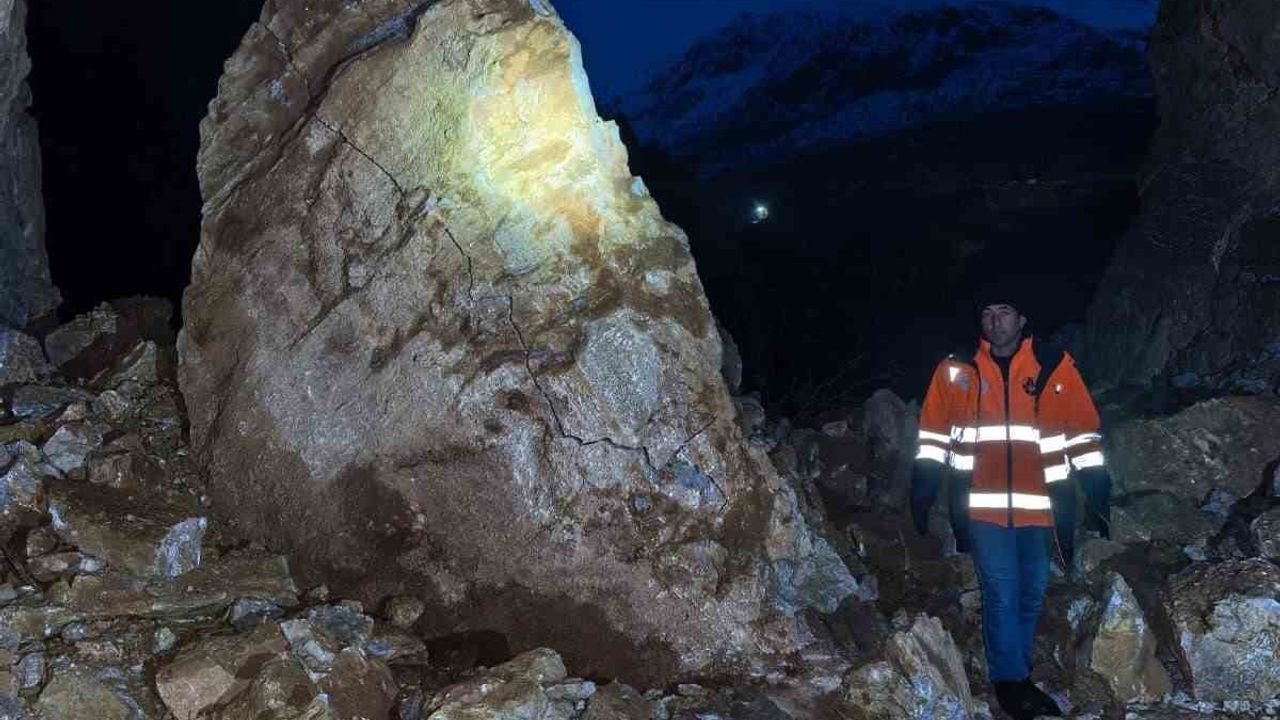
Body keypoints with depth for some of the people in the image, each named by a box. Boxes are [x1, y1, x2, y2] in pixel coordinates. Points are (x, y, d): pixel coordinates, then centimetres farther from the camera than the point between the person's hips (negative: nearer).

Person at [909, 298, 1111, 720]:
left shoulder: (1054, 367, 4)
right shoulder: (956, 370, 4)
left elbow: (1084, 433, 7)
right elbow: (934, 435, 9)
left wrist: (1096, 492, 3)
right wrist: (923, 491, 4)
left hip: (1039, 505, 2)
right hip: (982, 504, -1)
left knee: (1031, 592, 11)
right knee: (1001, 591, -6)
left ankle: (1018, 674, 27)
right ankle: (1010, 682, 4)